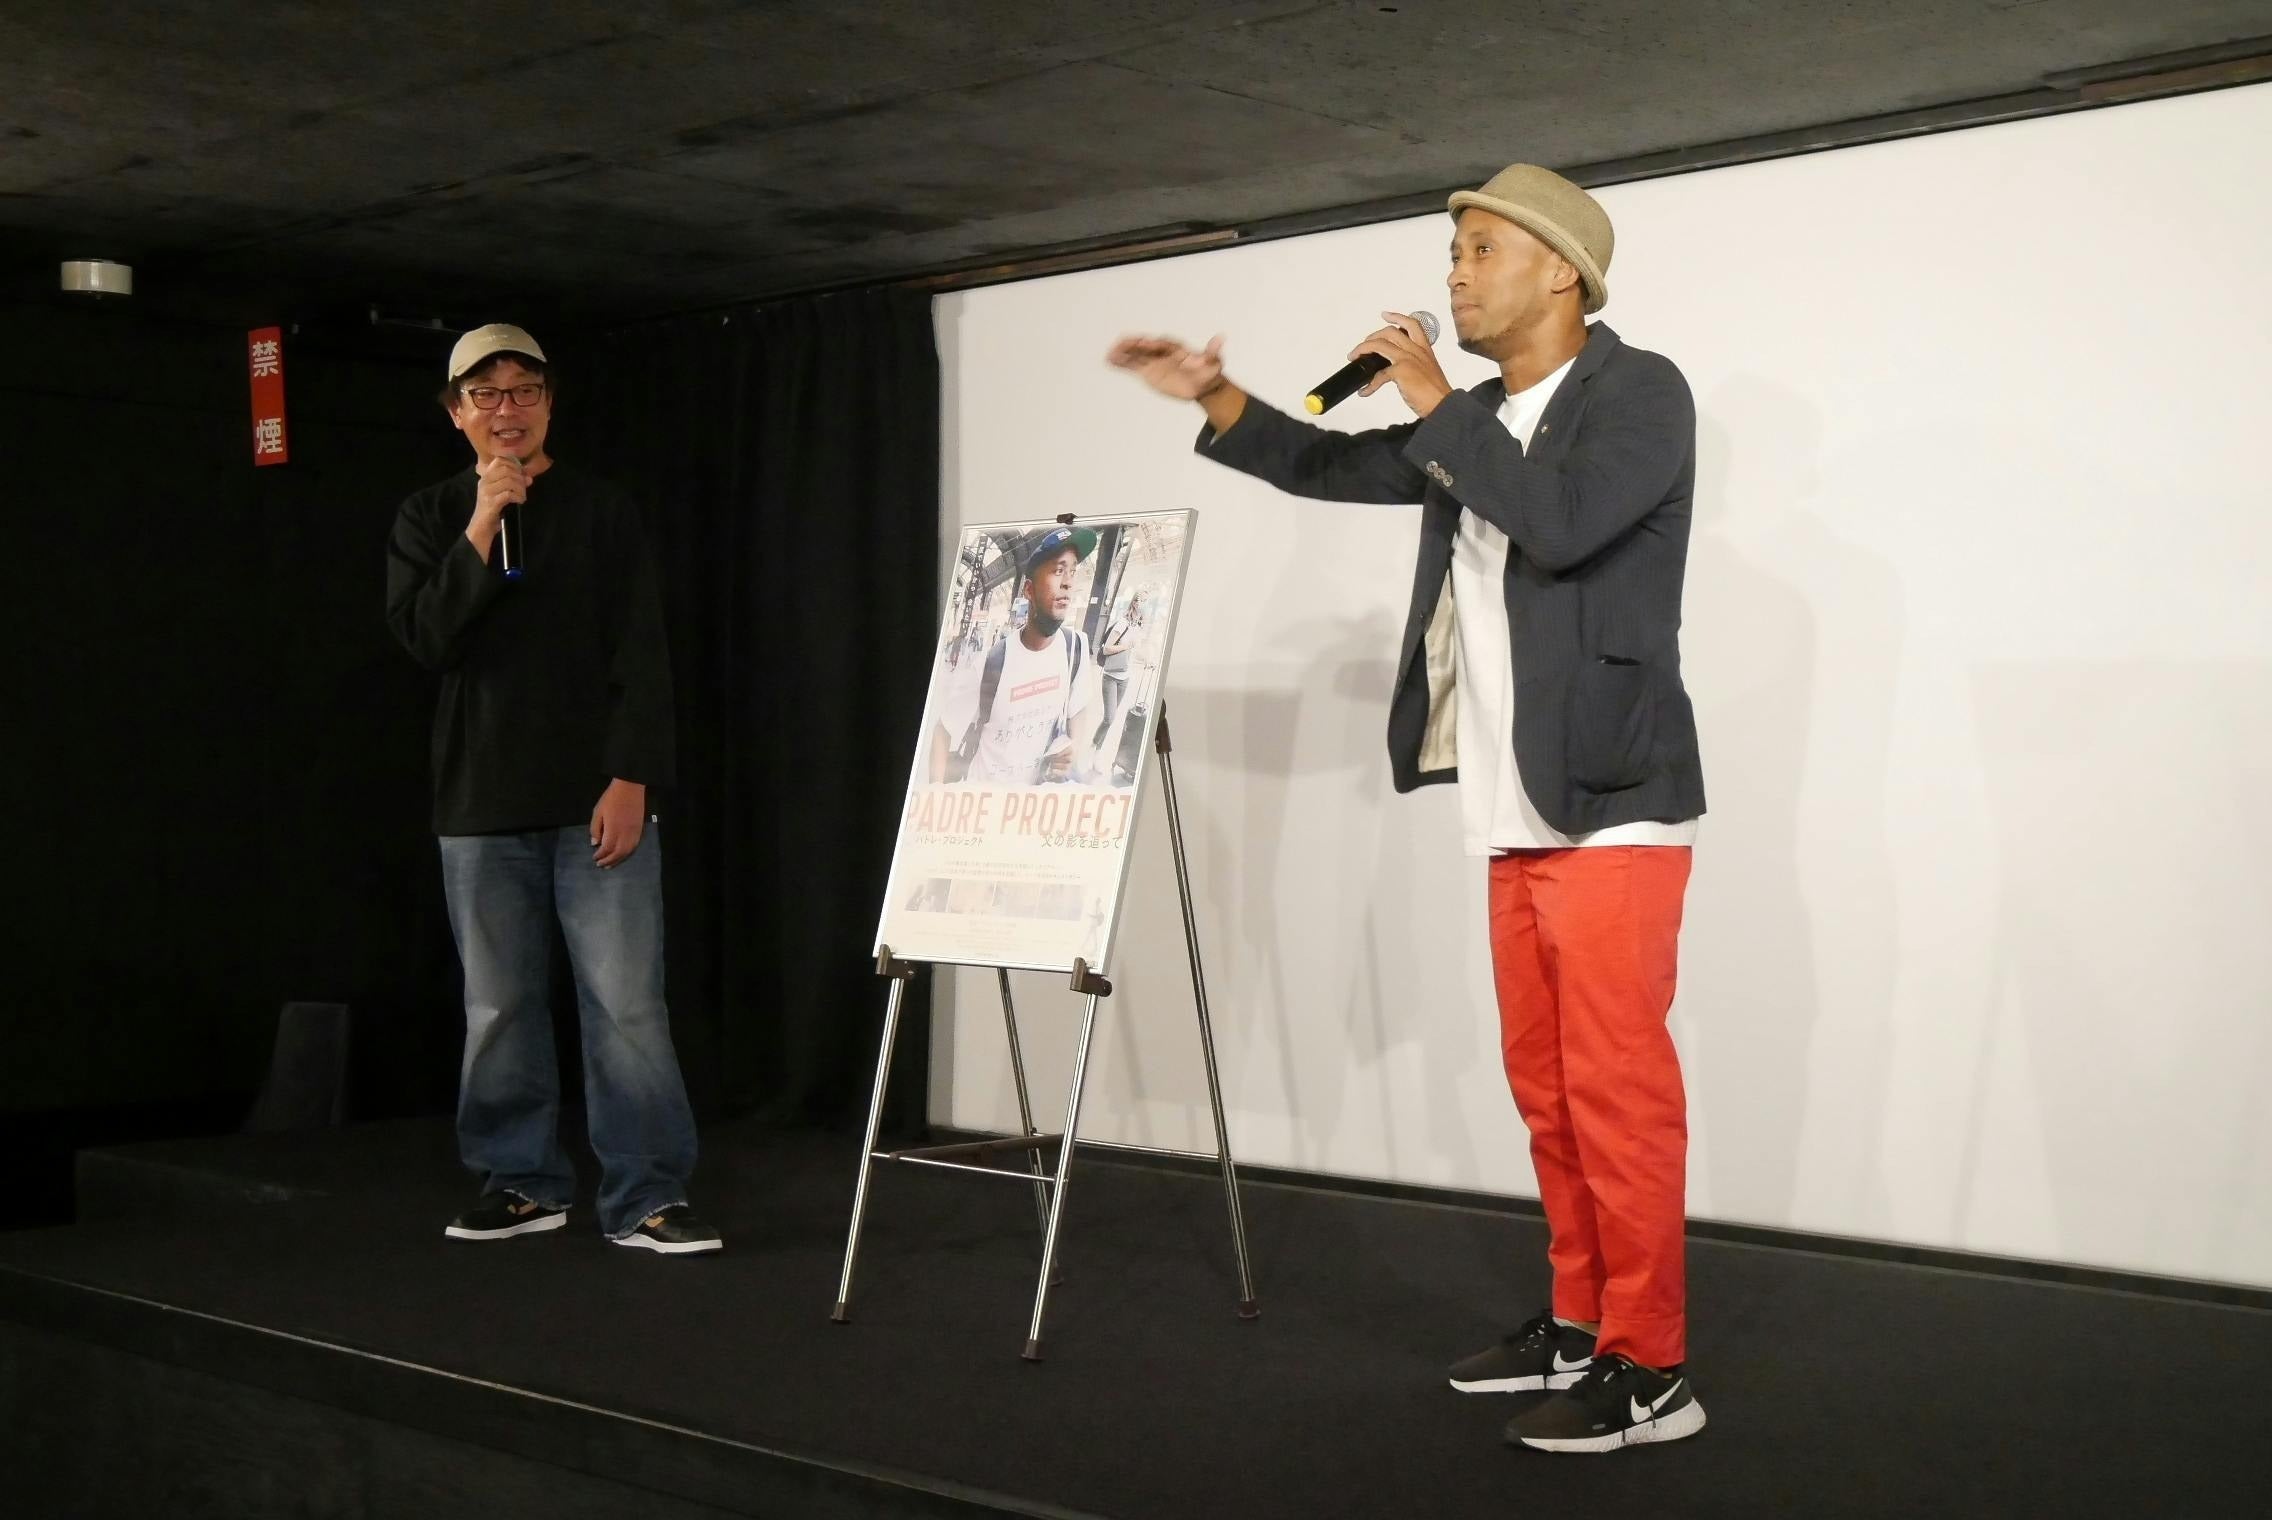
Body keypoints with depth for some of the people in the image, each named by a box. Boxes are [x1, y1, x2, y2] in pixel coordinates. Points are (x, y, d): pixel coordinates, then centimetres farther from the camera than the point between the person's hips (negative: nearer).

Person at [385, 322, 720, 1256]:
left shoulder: (602, 513, 5)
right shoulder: (430, 520, 11)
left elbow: (641, 658, 0)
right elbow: (424, 640, -4)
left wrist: (631, 779, -10)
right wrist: (480, 533, -12)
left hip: (597, 801, -2)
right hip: (481, 803, 2)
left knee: (627, 1001, -6)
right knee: (499, 1006, 6)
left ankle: (645, 1196, -2)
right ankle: (521, 1181, 19)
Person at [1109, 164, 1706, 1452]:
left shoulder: (1641, 392, -7)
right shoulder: (1481, 420, 16)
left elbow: (1560, 523, -23)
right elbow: (1335, 467, 20)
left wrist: (1436, 404, -14)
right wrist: (1213, 398, 7)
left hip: (1611, 803, -8)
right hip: (1519, 813, 8)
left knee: (1616, 1084, -7)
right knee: (1549, 1086, 13)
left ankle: (1652, 1368, -1)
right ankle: (1582, 1321, 23)